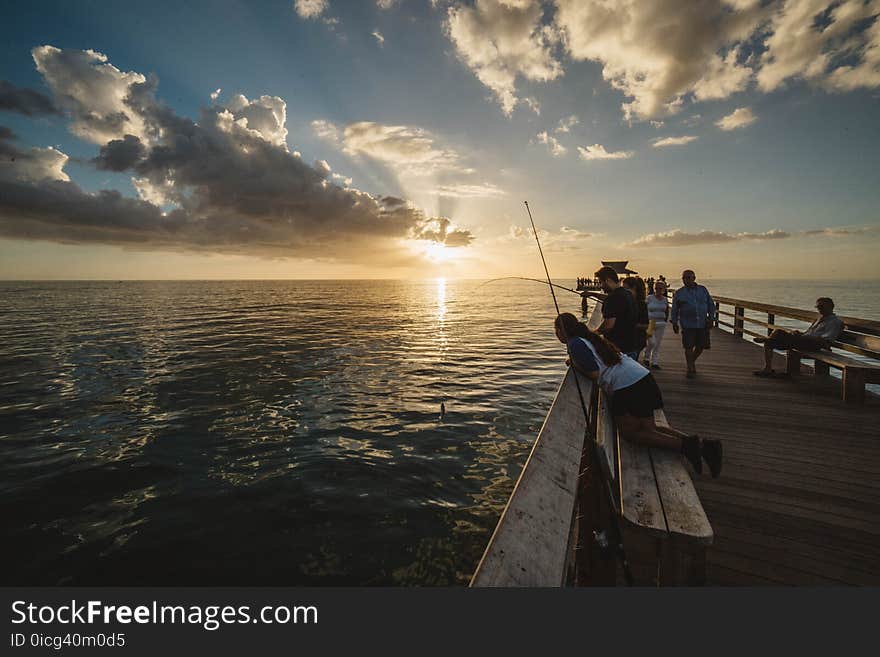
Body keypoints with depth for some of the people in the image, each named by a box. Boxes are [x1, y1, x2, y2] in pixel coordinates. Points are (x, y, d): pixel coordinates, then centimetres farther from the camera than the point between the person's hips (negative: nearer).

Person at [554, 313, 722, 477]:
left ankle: (686, 445, -8)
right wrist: (576, 361, 17)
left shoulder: (574, 344, -9)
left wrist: (575, 365, -1)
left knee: (629, 433, 1)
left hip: (627, 388, -10)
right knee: (649, 428, 14)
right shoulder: (589, 337, 21)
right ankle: (703, 444, 5)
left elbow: (594, 374, -15)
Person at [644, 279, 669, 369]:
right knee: (652, 342, -13)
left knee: (658, 344, 5)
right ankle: (647, 357, 13)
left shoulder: (665, 299, 7)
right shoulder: (649, 298, -5)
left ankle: (655, 362, 13)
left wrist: (664, 321, 11)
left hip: (661, 324, 4)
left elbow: (667, 312, 19)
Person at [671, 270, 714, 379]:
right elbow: (674, 310, 8)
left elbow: (711, 305, 11)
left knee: (701, 346, 8)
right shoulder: (679, 293, 3)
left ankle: (692, 361, 35)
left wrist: (711, 319, 1)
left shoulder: (703, 290, 9)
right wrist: (674, 323, 3)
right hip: (688, 325, -3)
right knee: (689, 347, -4)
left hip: (703, 324, 3)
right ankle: (690, 368, 10)